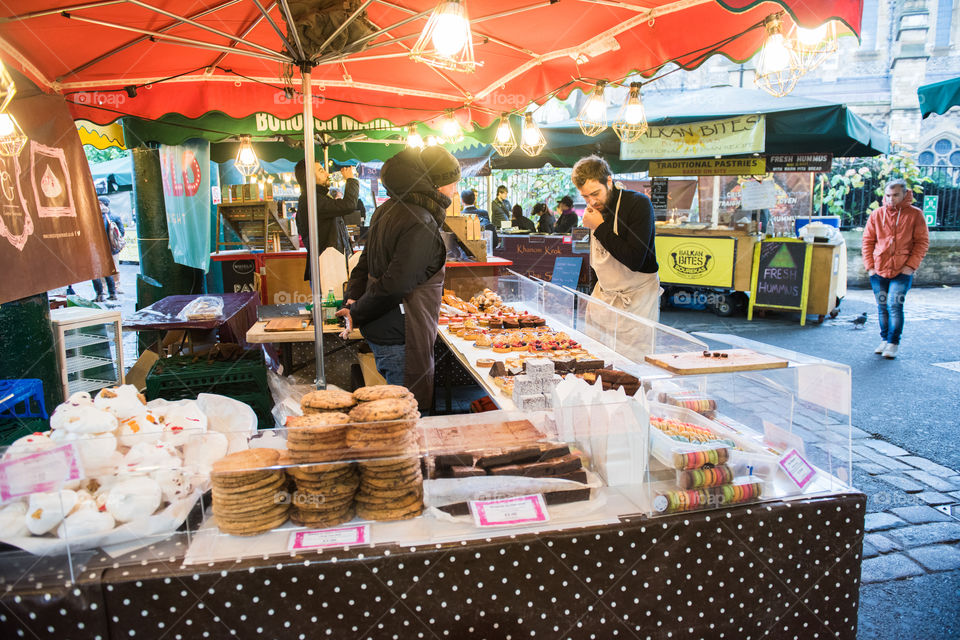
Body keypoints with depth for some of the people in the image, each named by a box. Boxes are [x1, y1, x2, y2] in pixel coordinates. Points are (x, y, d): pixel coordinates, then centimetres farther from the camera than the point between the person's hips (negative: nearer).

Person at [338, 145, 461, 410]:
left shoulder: (388, 209, 11)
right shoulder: (421, 224, -21)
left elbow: (366, 262, 15)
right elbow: (395, 284, -25)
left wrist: (353, 299, 7)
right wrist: (356, 313, -12)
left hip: (380, 330, 10)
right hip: (401, 339, -10)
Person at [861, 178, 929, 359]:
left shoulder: (915, 214, -1)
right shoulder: (876, 215, 5)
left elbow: (922, 242, 1)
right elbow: (867, 242, 9)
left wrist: (911, 265, -8)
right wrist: (869, 265, 0)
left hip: (902, 272, -3)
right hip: (878, 270, 3)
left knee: (894, 305, -11)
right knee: (882, 307, 10)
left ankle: (893, 343, -1)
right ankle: (884, 339, 24)